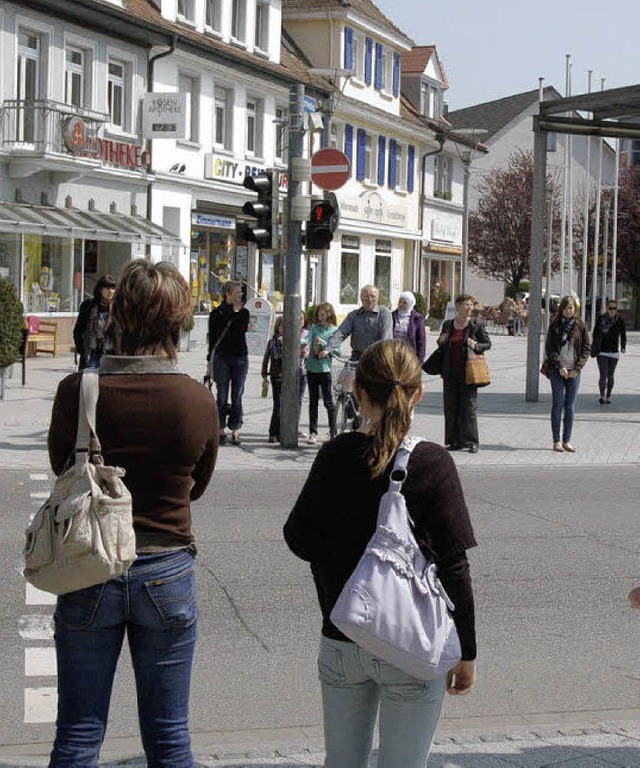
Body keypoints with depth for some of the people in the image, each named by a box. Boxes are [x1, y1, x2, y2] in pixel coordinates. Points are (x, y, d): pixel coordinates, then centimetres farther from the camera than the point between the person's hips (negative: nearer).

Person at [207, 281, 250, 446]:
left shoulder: (244, 312, 9)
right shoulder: (216, 313, 2)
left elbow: (243, 329, -5)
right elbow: (213, 337, 2)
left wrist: (236, 312, -4)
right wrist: (210, 361, 0)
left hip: (240, 358, 2)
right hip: (222, 358, -2)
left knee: (237, 396, 3)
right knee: (222, 396, 0)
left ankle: (235, 430, 8)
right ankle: (221, 429, 7)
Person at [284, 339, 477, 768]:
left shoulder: (334, 456, -4)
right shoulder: (433, 464, -12)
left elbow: (299, 539, 4)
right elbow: (453, 567, -10)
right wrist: (466, 652, -3)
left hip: (340, 643, 3)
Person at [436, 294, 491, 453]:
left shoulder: (476, 324, 0)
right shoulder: (447, 325, 10)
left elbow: (488, 343, 4)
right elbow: (441, 346, 21)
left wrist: (476, 346, -15)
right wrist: (441, 341, -1)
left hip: (468, 372, -4)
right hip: (450, 372, 4)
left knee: (469, 406, -3)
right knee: (451, 407, 5)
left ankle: (472, 442, 2)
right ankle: (455, 441, 12)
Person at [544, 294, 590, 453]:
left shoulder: (580, 326, 4)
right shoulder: (555, 326, 1)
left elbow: (586, 349, 5)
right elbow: (549, 349, -2)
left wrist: (577, 368, -5)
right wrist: (560, 366, -12)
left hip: (574, 372, 1)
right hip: (557, 371, -1)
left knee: (570, 407, 3)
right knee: (557, 405, -1)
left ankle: (567, 440, 9)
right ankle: (556, 441, 3)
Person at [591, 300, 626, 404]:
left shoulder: (620, 321, 0)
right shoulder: (600, 319, -2)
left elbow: (623, 335, 1)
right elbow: (595, 334, 6)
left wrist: (623, 347, -16)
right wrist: (594, 349, 7)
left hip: (614, 352, 2)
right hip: (602, 352, -2)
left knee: (610, 375, 11)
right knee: (603, 375, -13)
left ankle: (608, 396, 23)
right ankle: (602, 396, -21)